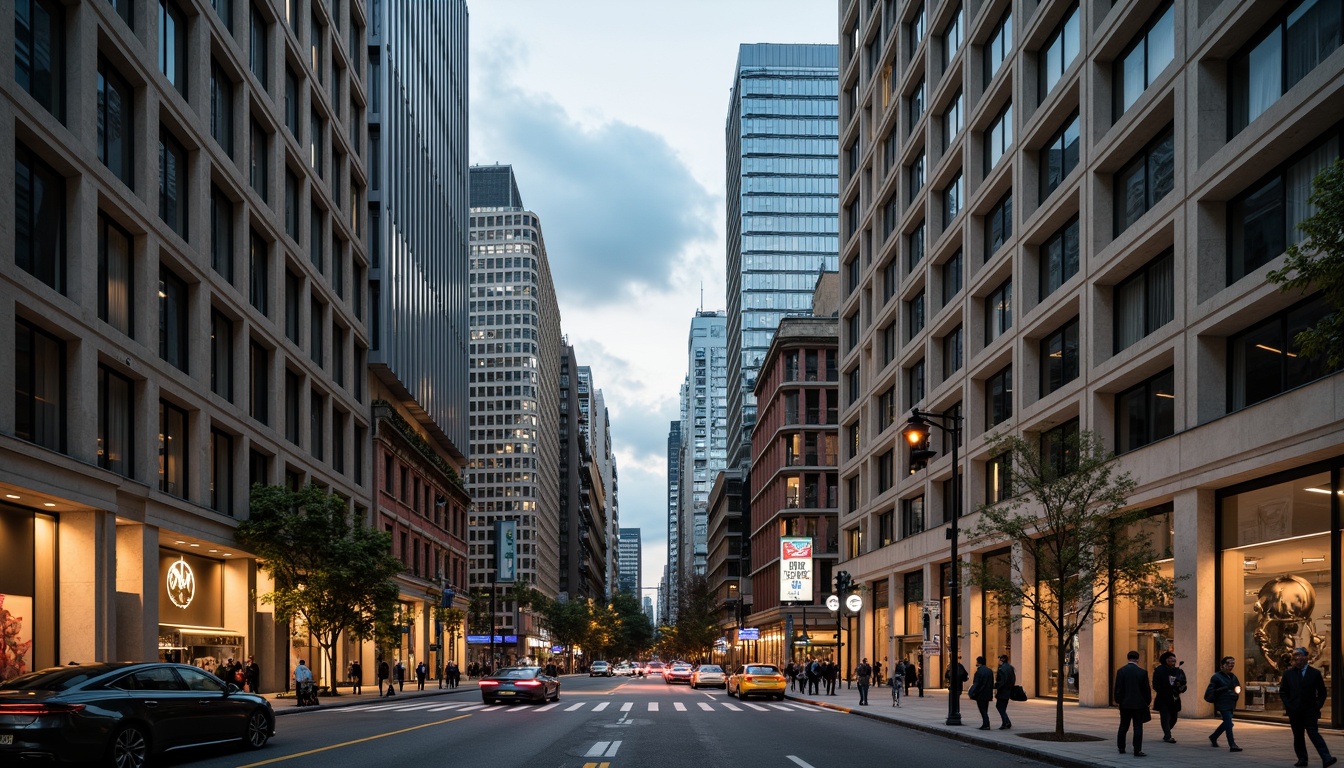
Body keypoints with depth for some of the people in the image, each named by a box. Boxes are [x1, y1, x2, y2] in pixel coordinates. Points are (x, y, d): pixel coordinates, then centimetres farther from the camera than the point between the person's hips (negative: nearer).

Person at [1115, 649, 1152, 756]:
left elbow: (1118, 688, -4)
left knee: (1123, 727, 14)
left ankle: (1121, 748, 21)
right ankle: (1137, 751, -4)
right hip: (1138, 703, -2)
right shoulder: (1142, 672, -8)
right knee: (1138, 728, 0)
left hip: (1125, 704, 2)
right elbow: (1146, 689, -3)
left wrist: (1118, 701, 7)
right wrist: (1148, 701, 11)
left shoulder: (1120, 671, -5)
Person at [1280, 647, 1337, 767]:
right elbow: (1282, 692, 12)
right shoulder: (1288, 674, 9)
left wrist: (1318, 705, -5)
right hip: (1294, 711, 3)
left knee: (1313, 734, -14)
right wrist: (1287, 706, -1)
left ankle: (1326, 758, -20)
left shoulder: (1315, 673, 3)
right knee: (1298, 736, 5)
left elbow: (1322, 692, 7)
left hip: (1310, 711, -3)